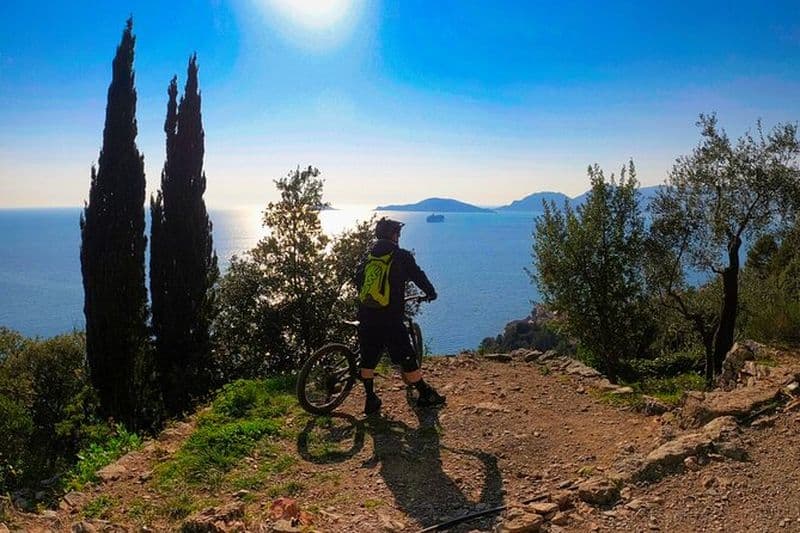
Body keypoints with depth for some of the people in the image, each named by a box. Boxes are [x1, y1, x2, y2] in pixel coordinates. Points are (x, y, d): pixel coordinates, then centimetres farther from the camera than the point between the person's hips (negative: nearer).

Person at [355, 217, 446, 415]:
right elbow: (418, 276, 5)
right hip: (390, 319, -5)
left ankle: (370, 400, 19)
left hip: (366, 317, 5)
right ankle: (425, 395, 16)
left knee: (368, 359, 15)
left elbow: (358, 280, 19)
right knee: (406, 358, 5)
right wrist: (431, 293, 22)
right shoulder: (402, 256, -2)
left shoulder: (368, 257, 12)